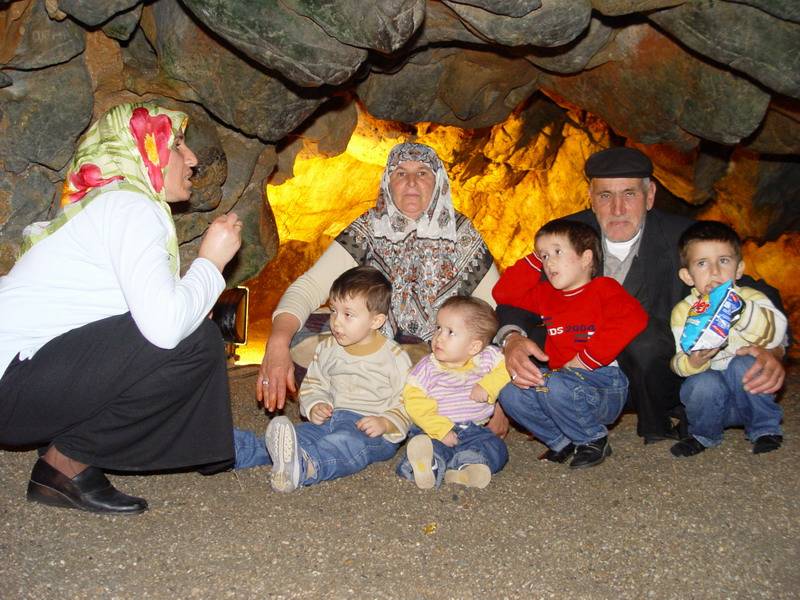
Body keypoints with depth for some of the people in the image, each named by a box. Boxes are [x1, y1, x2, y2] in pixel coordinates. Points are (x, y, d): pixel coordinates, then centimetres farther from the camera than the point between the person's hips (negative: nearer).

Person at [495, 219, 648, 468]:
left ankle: (594, 440, -7)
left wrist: (587, 358, -20)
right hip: (563, 376, 7)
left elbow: (634, 319, -20)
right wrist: (534, 260, 13)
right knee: (509, 390, -14)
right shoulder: (545, 294, 18)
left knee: (554, 387, -34)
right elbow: (503, 293, 18)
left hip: (605, 385, -6)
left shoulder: (604, 288, -2)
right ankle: (562, 441, 0)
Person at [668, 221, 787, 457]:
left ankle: (765, 428, -4)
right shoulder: (683, 311, -5)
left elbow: (776, 332, -25)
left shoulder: (751, 298, -5)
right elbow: (679, 364, -10)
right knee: (704, 384, -31)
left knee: (744, 364, -28)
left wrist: (738, 306, -36)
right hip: (712, 399, 0)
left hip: (749, 392, 0)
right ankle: (704, 434, 1)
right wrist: (693, 361, -33)